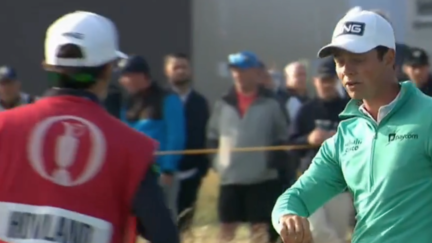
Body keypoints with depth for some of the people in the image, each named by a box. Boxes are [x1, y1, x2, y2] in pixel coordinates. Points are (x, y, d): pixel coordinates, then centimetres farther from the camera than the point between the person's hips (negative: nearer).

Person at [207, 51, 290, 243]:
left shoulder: (270, 104, -1)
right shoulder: (224, 104, 6)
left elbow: (283, 139, 4)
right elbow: (212, 136, 15)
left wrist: (276, 159, -10)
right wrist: (216, 160, 2)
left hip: (262, 179, -3)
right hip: (230, 178, 3)